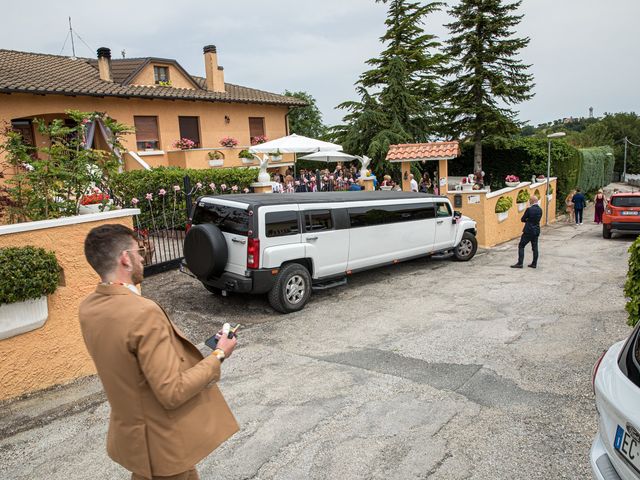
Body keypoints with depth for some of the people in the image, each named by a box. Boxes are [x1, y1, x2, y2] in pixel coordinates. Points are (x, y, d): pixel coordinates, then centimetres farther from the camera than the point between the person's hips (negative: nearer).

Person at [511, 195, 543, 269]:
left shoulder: (529, 209, -17)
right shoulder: (540, 209, 4)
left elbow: (522, 219, -9)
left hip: (528, 231, -7)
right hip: (536, 231, 7)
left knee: (521, 246, 0)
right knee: (535, 247, 11)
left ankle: (520, 263, -3)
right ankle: (534, 264, 15)